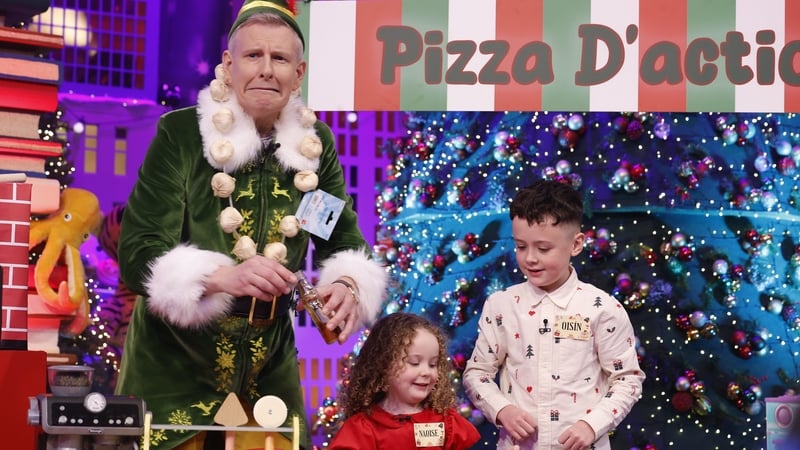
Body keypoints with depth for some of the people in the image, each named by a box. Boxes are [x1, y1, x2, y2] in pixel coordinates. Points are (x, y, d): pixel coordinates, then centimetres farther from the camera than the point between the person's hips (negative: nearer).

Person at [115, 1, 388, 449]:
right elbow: (138, 253, -15)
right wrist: (225, 276, -32)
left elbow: (346, 240, 4)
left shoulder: (315, 143, 2)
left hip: (269, 367, 4)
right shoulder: (182, 132, -10)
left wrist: (348, 286, -20)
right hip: (173, 362, -3)